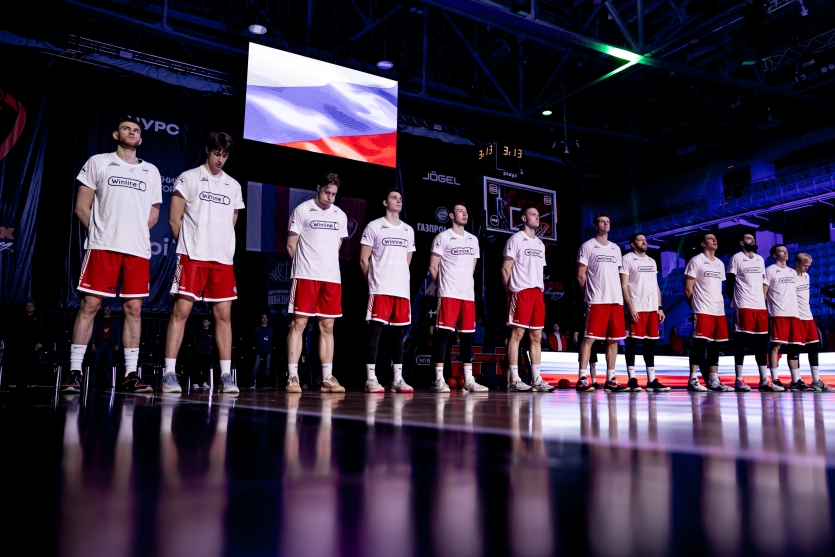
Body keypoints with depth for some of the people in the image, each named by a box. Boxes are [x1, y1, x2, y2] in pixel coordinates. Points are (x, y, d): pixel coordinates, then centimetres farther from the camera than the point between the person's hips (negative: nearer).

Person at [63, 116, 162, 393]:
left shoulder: (151, 171, 17)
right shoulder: (98, 162, 10)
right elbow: (81, 207, 6)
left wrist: (135, 233, 8)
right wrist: (100, 232, 1)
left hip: (138, 249, 3)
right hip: (102, 246, -2)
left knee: (134, 309, 0)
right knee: (89, 304, -5)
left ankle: (131, 375, 4)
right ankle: (74, 371, 0)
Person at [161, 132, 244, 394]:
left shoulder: (234, 186, 16)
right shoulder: (189, 178, 4)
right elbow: (174, 218, 2)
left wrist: (224, 247, 13)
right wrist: (188, 245, 5)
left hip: (223, 259, 4)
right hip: (192, 256, -3)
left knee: (224, 314, 1)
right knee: (181, 310, -6)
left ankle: (226, 375, 4)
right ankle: (169, 373, -2)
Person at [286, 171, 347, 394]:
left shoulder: (341, 216, 14)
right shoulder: (302, 210, 0)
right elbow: (291, 245, 1)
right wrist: (306, 264, 5)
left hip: (332, 277, 5)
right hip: (306, 276, -4)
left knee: (327, 326, 6)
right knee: (298, 323, -6)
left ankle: (327, 378, 11)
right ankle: (292, 377, -3)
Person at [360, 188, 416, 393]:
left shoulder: (408, 230, 17)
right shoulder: (374, 226, 2)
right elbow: (363, 259, 1)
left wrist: (400, 279, 15)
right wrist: (374, 280, 3)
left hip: (402, 290, 5)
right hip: (380, 290, -5)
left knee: (399, 334, 6)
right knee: (375, 332, -7)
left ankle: (397, 380, 10)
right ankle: (371, 379, -4)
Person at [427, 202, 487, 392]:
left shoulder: (473, 239, 17)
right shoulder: (443, 237, 0)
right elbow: (433, 267, -1)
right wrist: (443, 285, 5)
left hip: (468, 294, 6)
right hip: (448, 294, -6)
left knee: (467, 336, 7)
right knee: (443, 333, -9)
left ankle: (469, 380, 11)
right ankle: (439, 380, -7)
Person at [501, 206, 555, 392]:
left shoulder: (540, 244, 21)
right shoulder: (516, 239, 0)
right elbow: (505, 269, -5)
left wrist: (541, 288, 12)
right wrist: (512, 290, -7)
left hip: (537, 293, 7)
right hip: (521, 292, -7)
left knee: (536, 336, 6)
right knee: (517, 333, -8)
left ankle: (536, 380, 8)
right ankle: (513, 379, -7)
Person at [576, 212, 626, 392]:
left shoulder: (616, 248, 20)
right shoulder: (587, 246, 2)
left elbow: (618, 275, 21)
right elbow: (580, 275, -2)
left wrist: (620, 297, 11)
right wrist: (588, 295, -4)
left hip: (616, 300, 6)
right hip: (597, 301, -6)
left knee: (613, 340, 6)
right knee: (589, 338, -9)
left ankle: (610, 379, 12)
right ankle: (582, 379, -9)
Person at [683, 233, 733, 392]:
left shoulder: (720, 264, 18)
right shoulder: (696, 261, -3)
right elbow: (688, 289, -5)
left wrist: (721, 305, 13)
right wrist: (695, 307, -5)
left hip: (719, 310, 7)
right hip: (702, 311, -7)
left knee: (715, 345, 7)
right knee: (699, 344, -9)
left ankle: (714, 381, 11)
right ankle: (693, 380, -7)